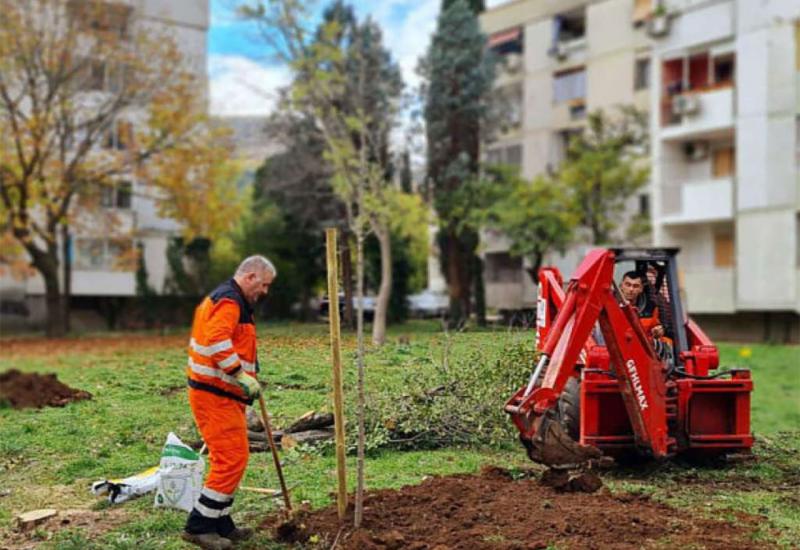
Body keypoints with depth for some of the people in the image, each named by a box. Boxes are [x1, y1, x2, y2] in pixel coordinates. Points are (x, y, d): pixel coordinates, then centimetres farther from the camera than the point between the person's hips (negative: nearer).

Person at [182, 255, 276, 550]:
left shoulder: (223, 299, 20)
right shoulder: (229, 301, -14)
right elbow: (216, 341, -30)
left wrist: (248, 372, 16)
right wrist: (242, 375, -28)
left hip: (216, 394, 11)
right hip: (216, 396, -11)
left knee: (226, 459, 16)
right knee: (232, 460, -9)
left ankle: (220, 524, 22)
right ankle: (198, 525, -3)